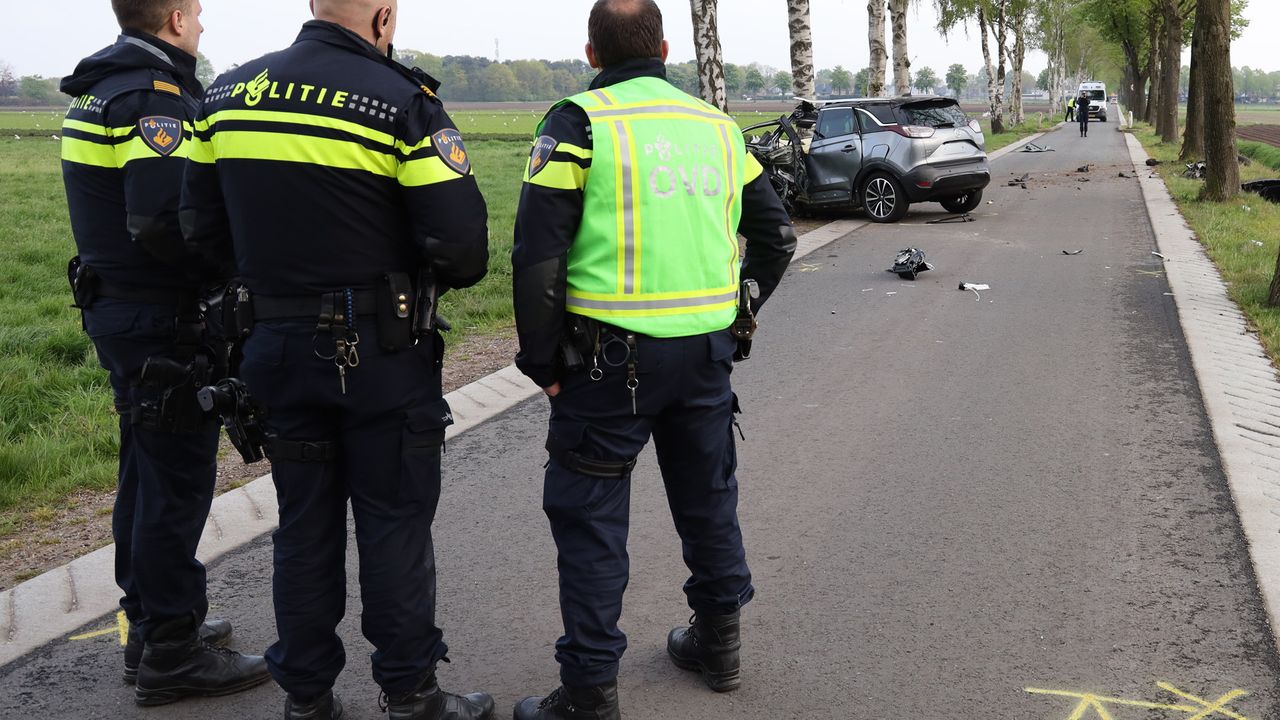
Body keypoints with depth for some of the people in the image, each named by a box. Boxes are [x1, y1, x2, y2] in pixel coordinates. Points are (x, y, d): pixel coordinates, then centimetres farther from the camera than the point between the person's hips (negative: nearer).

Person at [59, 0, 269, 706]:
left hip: (119, 310, 10)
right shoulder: (155, 97, -18)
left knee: (147, 475, 19)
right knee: (178, 483, -1)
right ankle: (172, 655, 8)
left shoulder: (101, 90, 13)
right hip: (164, 324, -10)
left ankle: (151, 624, 31)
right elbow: (163, 223, -28)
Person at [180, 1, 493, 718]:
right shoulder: (402, 101, -13)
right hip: (381, 354, -5)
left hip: (278, 343, 5)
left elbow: (204, 226, 8)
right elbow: (461, 242, -17)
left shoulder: (228, 95, 4)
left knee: (304, 523, 15)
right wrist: (450, 274, 5)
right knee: (394, 522, 7)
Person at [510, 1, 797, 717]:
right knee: (709, 497, 20)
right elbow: (777, 235, 15)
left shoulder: (578, 124, -6)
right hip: (709, 350, 5)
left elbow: (537, 253, -14)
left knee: (590, 519, 4)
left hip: (613, 356, -5)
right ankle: (719, 642, 35)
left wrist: (544, 362, -5)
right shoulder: (717, 125, 10)